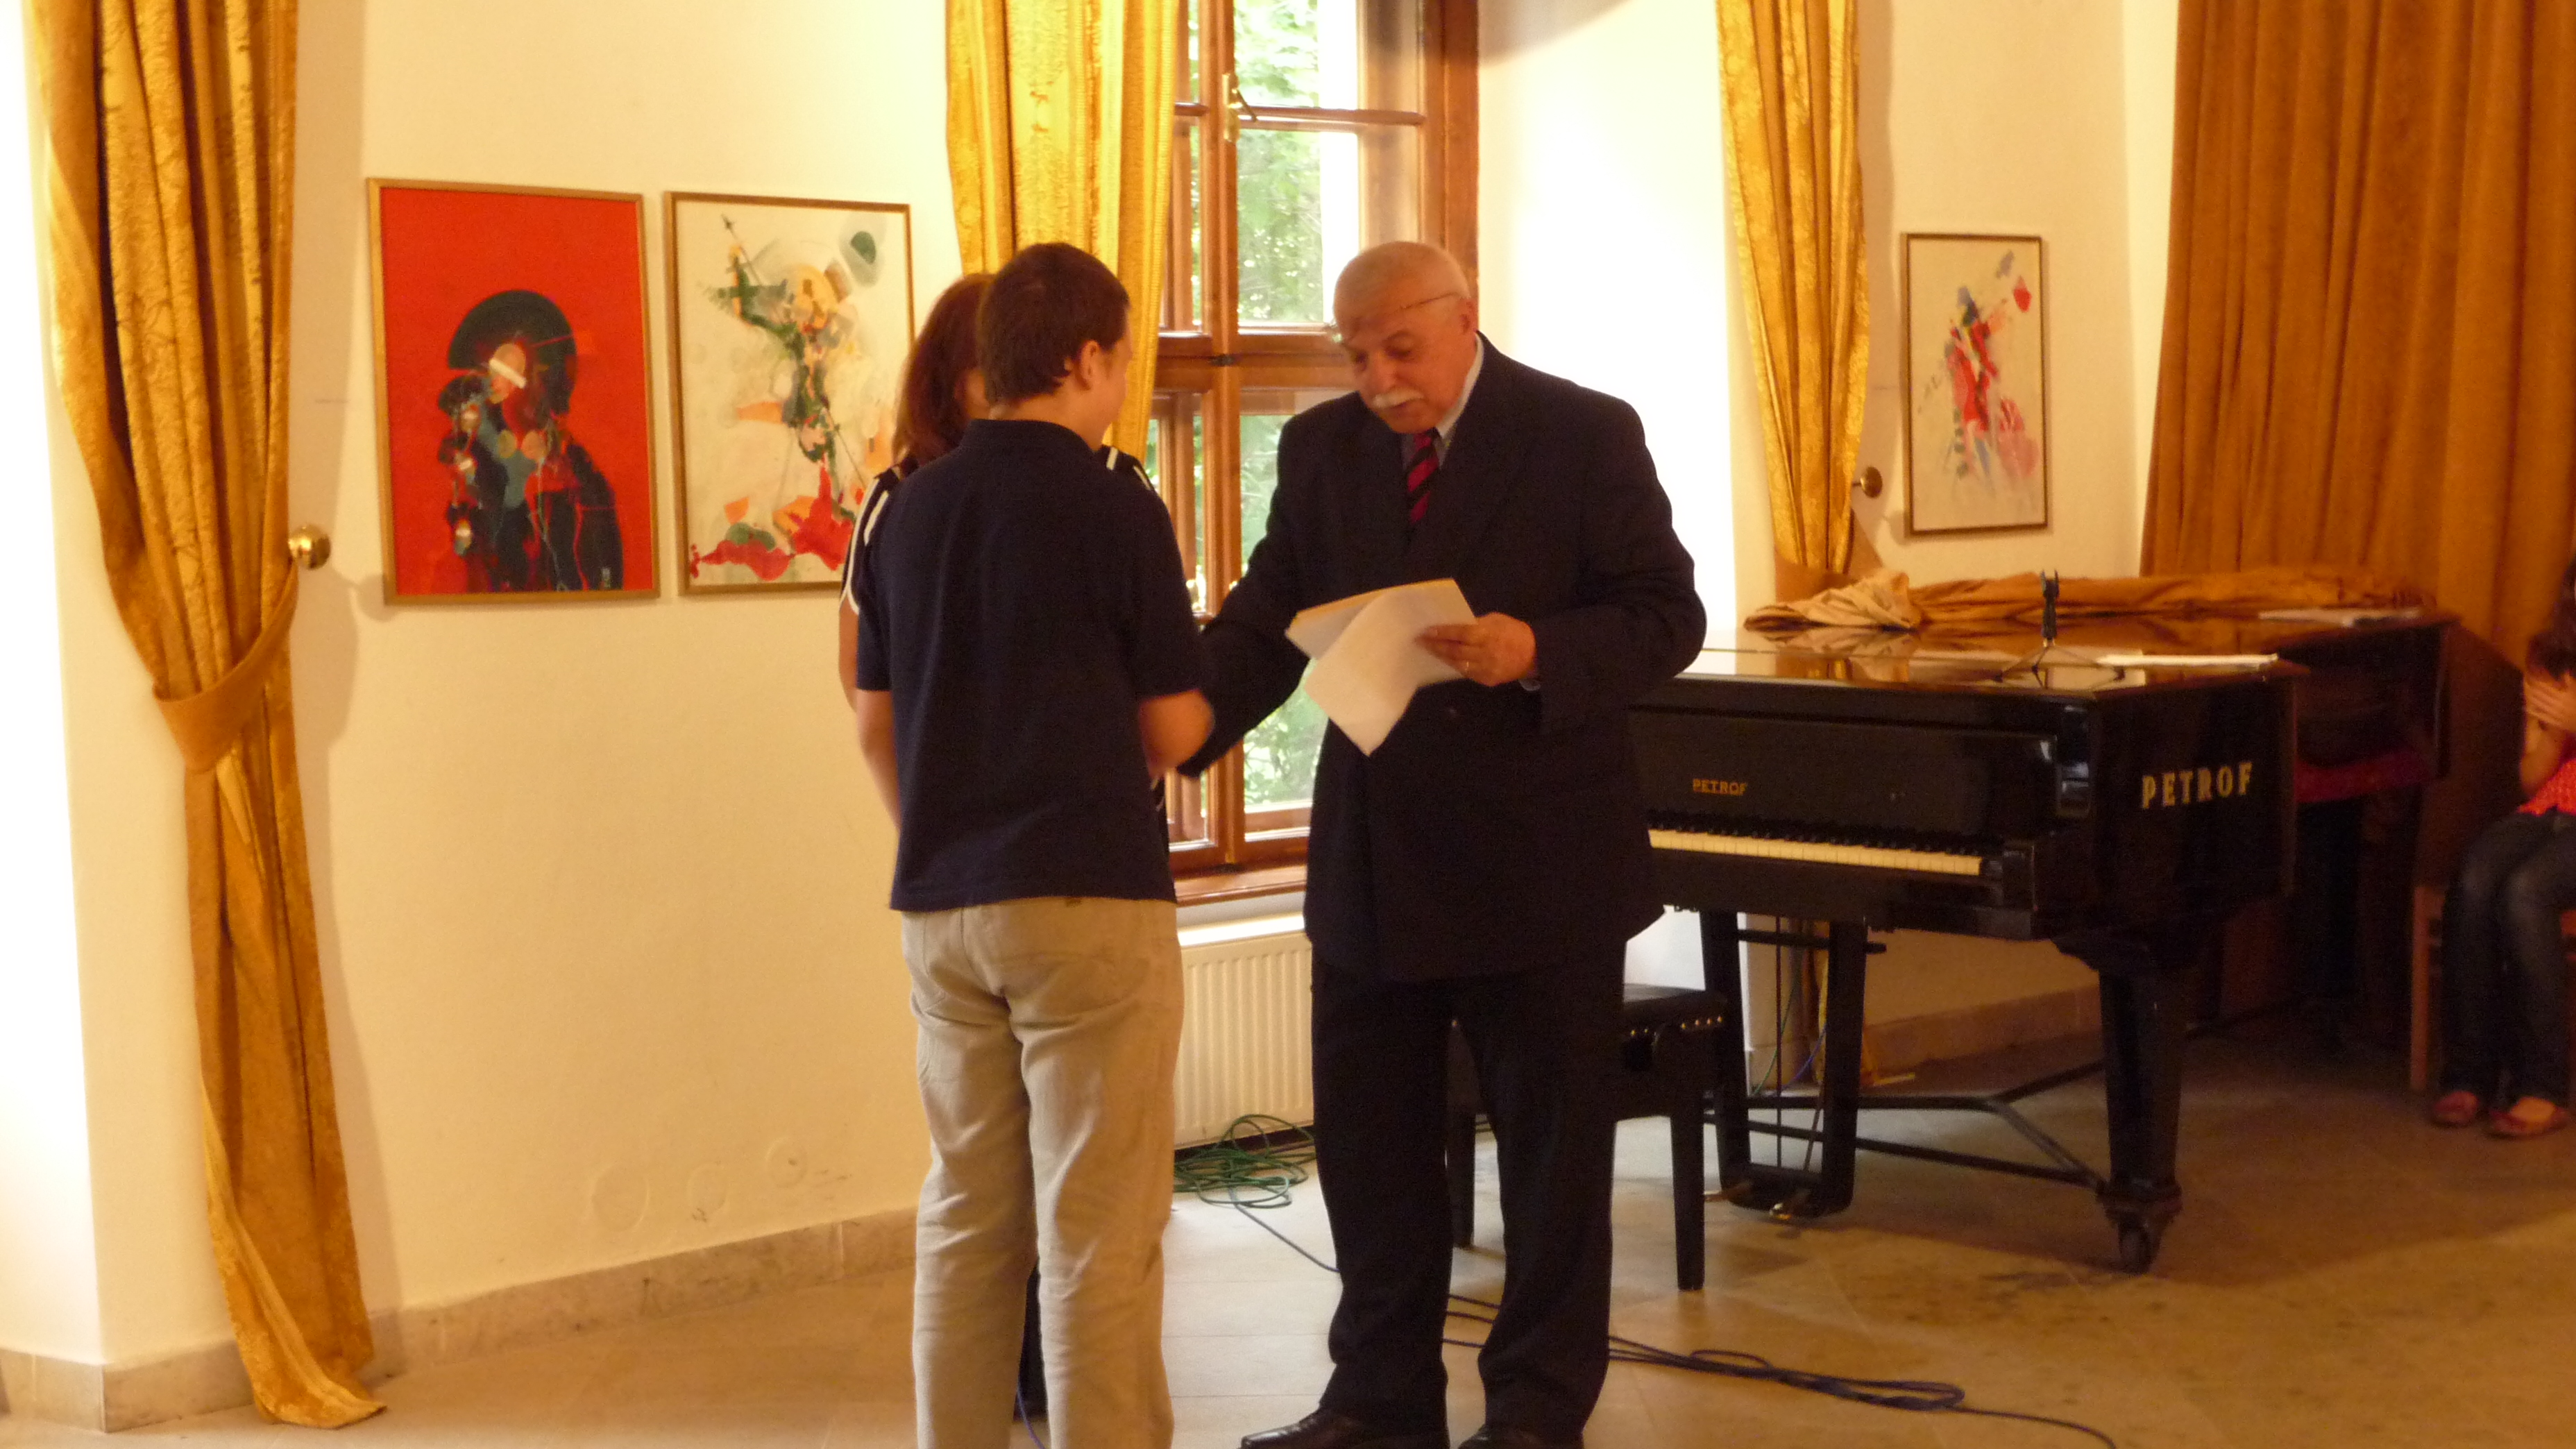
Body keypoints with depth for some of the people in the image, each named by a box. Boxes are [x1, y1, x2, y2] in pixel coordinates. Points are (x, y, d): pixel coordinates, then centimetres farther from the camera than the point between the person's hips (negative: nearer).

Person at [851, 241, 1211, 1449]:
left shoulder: (909, 509, 7)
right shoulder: (1115, 509, -10)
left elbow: (876, 723, 13)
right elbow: (1171, 732, -6)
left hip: (943, 907, 6)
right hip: (1089, 896, -6)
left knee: (966, 1219, 13)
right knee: (1096, 1234, -1)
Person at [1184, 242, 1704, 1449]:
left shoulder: (1584, 435, -8)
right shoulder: (1321, 448, 4)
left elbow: (1667, 615, -10)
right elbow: (1266, 621, -1)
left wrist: (1537, 653, -28)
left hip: (1537, 862, -4)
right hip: (1371, 857, 4)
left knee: (1551, 1144, 7)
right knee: (1367, 1141, 12)